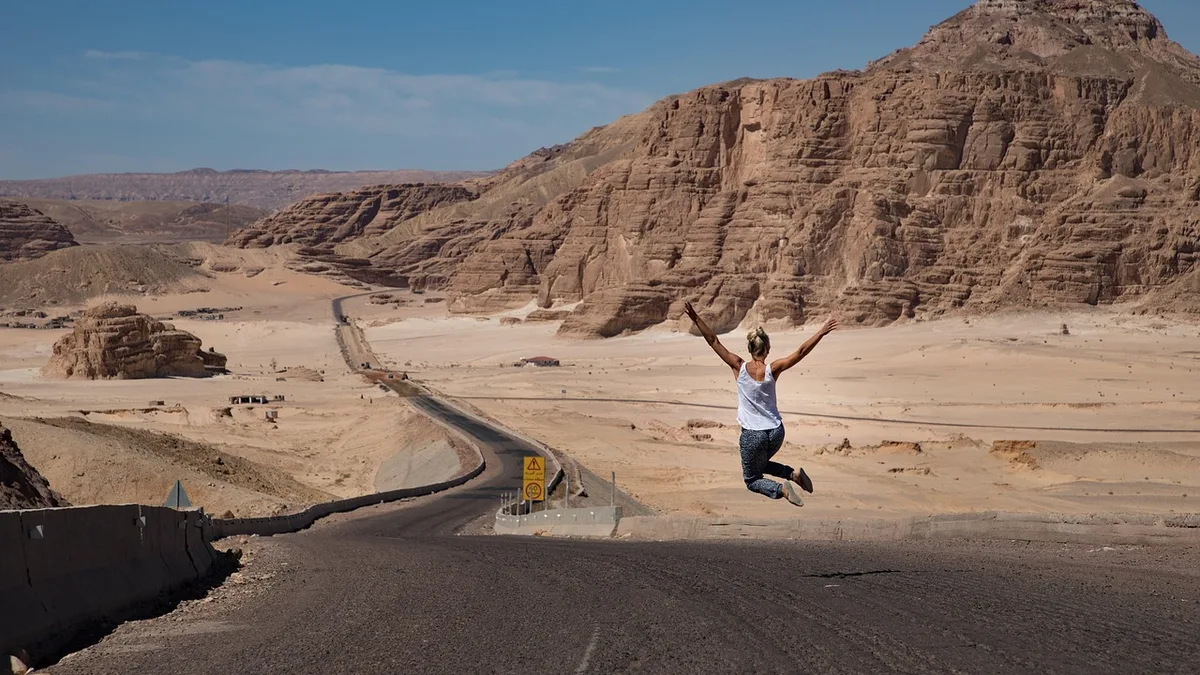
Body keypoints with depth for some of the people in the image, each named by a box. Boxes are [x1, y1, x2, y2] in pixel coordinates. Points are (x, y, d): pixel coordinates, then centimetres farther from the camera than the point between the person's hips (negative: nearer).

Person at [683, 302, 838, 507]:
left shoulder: (739, 367, -12)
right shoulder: (772, 369, -10)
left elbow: (714, 342, -12)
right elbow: (801, 352, -8)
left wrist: (696, 319, -11)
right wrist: (822, 332, -2)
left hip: (752, 435, -3)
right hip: (776, 433, 3)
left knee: (752, 480, 15)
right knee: (761, 465, 32)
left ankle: (781, 488, -13)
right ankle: (794, 473, 8)